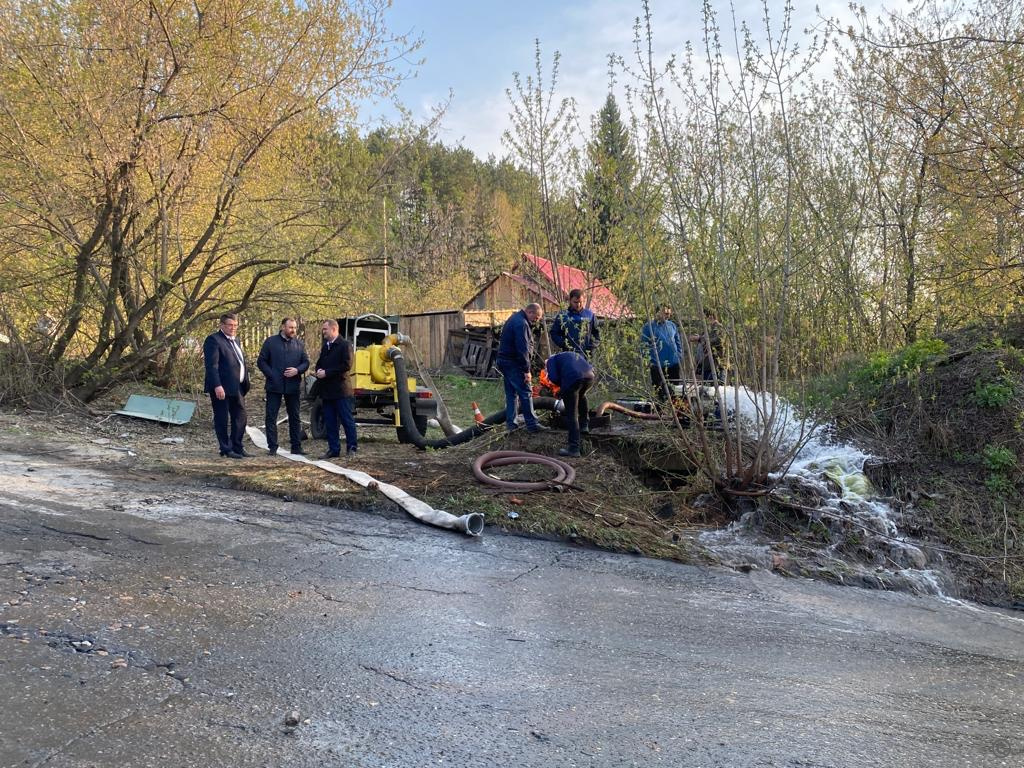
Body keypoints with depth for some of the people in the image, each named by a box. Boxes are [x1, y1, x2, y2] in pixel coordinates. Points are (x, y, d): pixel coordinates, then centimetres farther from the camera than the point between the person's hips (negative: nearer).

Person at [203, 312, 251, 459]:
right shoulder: (214, 340, -9)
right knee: (222, 419, 1)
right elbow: (211, 365, -17)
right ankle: (226, 449, 8)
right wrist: (217, 386, -24)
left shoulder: (235, 341, 19)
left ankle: (237, 447, 21)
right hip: (222, 388, -9)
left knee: (240, 418, 11)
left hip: (237, 388, 9)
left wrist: (245, 384, 17)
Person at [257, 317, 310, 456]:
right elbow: (261, 361, 1)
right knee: (271, 417, -1)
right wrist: (271, 375, -10)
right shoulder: (270, 342, 1)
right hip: (274, 386, -2)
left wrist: (297, 370, -11)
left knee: (294, 417, 8)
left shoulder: (299, 344, 9)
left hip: (293, 386, 2)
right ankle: (272, 447, 5)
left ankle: (296, 446, 15)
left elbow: (306, 362, 8)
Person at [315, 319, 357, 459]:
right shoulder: (324, 346, 17)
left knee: (347, 420, -1)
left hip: (341, 389, -8)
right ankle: (334, 449, 15)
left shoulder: (345, 345, -8)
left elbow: (347, 365, -17)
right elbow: (320, 363, 25)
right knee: (329, 422, 9)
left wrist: (327, 372, -16)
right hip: (327, 391, 8)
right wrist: (319, 370, 1)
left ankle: (352, 447, 7)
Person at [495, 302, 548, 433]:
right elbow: (522, 349, -22)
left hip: (504, 361, 10)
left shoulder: (515, 319, 16)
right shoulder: (521, 324, -18)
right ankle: (532, 424, -4)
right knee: (526, 393, -6)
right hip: (513, 363, -10)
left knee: (511, 393, 13)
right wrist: (526, 370, -20)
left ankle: (510, 423, 16)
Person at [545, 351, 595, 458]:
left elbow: (553, 377, 5)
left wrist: (562, 386, 23)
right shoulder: (576, 355, 40)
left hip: (572, 379, -5)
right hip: (589, 376, 6)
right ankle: (585, 425, 41)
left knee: (571, 414, 1)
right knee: (581, 396, 38)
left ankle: (574, 448, -1)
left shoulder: (551, 360, 24)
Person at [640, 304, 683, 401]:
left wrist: (679, 355, 9)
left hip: (673, 363, 5)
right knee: (659, 390, -1)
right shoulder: (649, 326, -5)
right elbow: (644, 344, -4)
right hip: (658, 365, -5)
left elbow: (678, 342, 19)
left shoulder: (672, 325, 11)